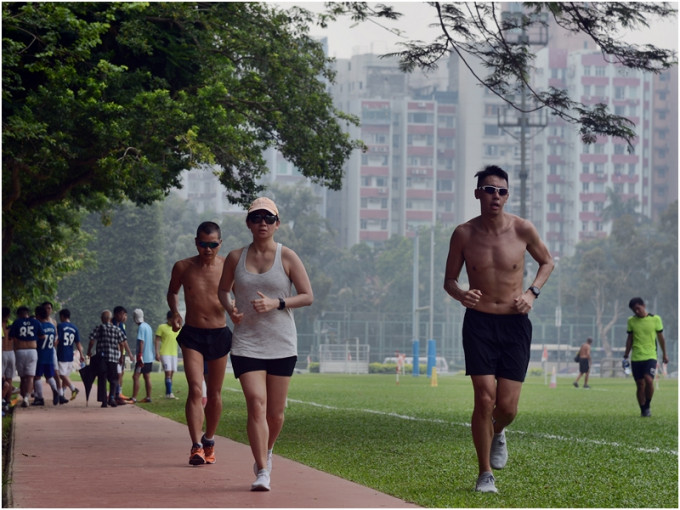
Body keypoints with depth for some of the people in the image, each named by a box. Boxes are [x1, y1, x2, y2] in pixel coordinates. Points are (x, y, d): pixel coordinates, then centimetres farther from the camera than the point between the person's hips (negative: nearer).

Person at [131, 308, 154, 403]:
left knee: (136, 377, -8)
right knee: (147, 377, 12)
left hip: (143, 357, -9)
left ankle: (134, 398, -12)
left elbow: (141, 342, -19)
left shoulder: (141, 327, -13)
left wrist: (140, 355, -21)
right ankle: (148, 397, 14)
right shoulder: (148, 326, 14)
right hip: (150, 356, 9)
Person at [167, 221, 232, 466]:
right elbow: (172, 292, 17)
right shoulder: (183, 267, -2)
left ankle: (209, 441, 31)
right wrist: (175, 312, -2)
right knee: (195, 390, -15)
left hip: (219, 335, 1)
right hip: (192, 335, -1)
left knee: (214, 393, 12)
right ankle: (196, 446, -19)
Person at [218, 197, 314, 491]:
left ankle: (266, 452, 37)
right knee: (256, 404, -15)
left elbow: (307, 296, -1)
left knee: (275, 411, 7)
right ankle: (262, 472, -14)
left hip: (281, 345, 0)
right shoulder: (235, 258, 4)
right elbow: (223, 290, 19)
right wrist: (230, 307, -3)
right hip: (246, 343, 0)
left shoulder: (287, 257, -1)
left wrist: (276, 303, -16)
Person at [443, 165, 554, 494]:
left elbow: (547, 262, 14)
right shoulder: (463, 234, -3)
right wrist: (461, 294, -16)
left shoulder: (522, 229, -3)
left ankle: (498, 433, 35)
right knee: (484, 398, -12)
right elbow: (449, 280, 7)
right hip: (478, 322, -1)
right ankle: (485, 474, 3)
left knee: (507, 405, -3)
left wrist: (532, 292, -4)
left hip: (515, 323, 1)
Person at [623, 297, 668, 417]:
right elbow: (630, 339, 13)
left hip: (650, 356, -2)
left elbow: (661, 337, 9)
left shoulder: (655, 319, 0)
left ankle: (648, 406, -3)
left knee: (649, 380, -21)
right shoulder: (631, 321, 5)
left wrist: (664, 354, 12)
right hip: (636, 358, 2)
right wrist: (626, 356, 11)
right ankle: (643, 411, 14)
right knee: (640, 385, 3)